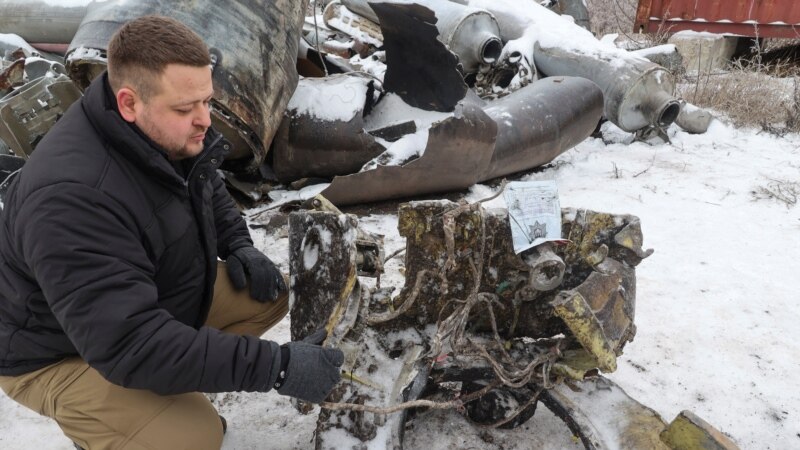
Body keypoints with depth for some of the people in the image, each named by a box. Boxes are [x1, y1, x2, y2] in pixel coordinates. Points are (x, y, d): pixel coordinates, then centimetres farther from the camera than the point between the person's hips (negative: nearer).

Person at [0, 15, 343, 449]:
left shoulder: (170, 133, -12)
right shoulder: (72, 197, -37)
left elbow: (210, 193, 12)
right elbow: (129, 346, -41)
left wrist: (239, 247, -7)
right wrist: (275, 365, -41)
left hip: (157, 302, 8)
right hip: (63, 353, -8)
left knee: (271, 293, -3)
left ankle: (167, 396, 7)